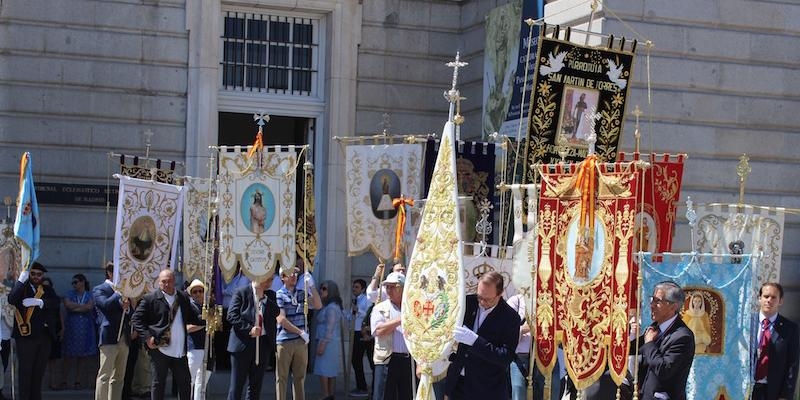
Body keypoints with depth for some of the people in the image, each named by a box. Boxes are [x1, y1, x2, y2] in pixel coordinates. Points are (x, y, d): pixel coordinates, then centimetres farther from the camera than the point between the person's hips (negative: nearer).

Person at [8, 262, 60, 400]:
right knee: (25, 370, -3)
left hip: (45, 336, 4)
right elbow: (11, 300, -15)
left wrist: (39, 302, -18)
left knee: (39, 371, 9)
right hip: (26, 335, -4)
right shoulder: (22, 289, 5)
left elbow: (56, 303, -4)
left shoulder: (48, 291, 15)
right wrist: (21, 281, -22)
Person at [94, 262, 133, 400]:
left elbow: (131, 315, 19)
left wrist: (127, 307, -1)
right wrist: (119, 294, -11)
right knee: (104, 376, -10)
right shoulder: (99, 289, 2)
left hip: (124, 338, 7)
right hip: (109, 337, -7)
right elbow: (105, 304, -17)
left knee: (118, 377, 8)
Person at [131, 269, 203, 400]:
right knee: (158, 384, 4)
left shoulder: (183, 298, 10)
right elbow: (136, 319, -4)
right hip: (160, 349, -4)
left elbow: (192, 318, 16)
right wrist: (147, 337, -14)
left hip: (180, 351, 4)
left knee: (185, 384, 9)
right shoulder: (150, 298, -3)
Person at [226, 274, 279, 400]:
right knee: (237, 385, -2)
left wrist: (264, 297, -9)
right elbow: (232, 315, -9)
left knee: (256, 385, 9)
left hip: (264, 343, 5)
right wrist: (249, 328, -18)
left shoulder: (270, 295, 12)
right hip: (243, 342, -4)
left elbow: (276, 313, -3)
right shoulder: (241, 293, -3)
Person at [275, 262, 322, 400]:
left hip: (302, 342, 5)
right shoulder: (279, 295, -4)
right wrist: (301, 332, -10)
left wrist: (311, 286, -7)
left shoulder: (302, 294, 11)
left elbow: (318, 306, 1)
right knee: (281, 377, 0)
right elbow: (281, 320, -11)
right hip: (284, 341, -5)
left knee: (300, 377, 9)